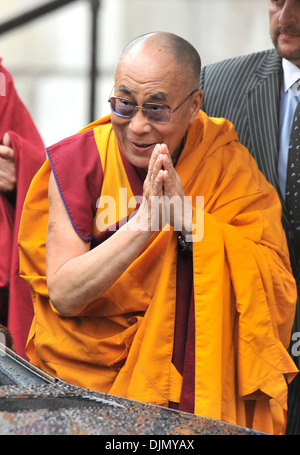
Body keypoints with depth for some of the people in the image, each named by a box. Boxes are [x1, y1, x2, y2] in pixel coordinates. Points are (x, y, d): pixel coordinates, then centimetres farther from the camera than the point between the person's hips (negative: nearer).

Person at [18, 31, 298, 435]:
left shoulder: (226, 162, -2)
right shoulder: (78, 162, -4)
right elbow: (62, 295, -13)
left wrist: (189, 219, -21)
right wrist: (145, 222, -23)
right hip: (86, 378, 1)